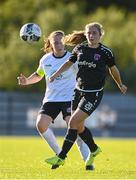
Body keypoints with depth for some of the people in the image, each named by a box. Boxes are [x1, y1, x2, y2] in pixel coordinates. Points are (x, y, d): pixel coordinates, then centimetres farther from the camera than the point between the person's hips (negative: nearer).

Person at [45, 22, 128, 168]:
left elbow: (113, 69, 8)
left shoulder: (105, 52, -8)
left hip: (94, 94, -5)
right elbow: (69, 62, 18)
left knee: (73, 122, -14)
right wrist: (55, 75, 9)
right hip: (79, 91, 5)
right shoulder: (80, 48, 1)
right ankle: (94, 150, 39)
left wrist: (120, 85, 22)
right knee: (79, 127, 12)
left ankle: (61, 157, -9)